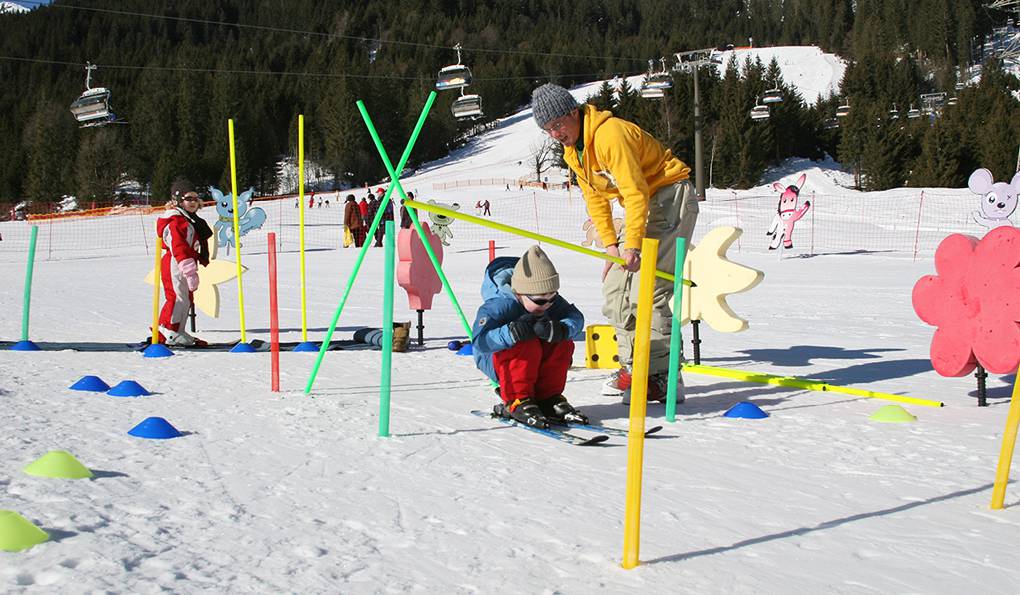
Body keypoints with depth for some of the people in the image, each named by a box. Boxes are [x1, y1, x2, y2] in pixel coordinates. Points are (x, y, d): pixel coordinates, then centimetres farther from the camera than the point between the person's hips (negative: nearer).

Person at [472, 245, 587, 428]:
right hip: (494, 359, -6)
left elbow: (576, 318, -19)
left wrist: (558, 330, -41)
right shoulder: (499, 305, -30)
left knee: (564, 344, -16)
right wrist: (511, 332, -55)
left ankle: (547, 398, -4)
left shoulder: (551, 301, -10)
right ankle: (515, 402, -23)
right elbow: (480, 340, -39)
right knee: (528, 346, -35)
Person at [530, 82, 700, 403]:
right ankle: (633, 367, 14)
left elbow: (636, 191, -27)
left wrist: (632, 245, -29)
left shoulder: (609, 134, -23)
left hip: (671, 197, -10)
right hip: (642, 205, 10)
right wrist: (610, 243, 1)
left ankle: (663, 378, -15)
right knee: (615, 286, 7)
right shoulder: (573, 150, 7)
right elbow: (595, 198, 10)